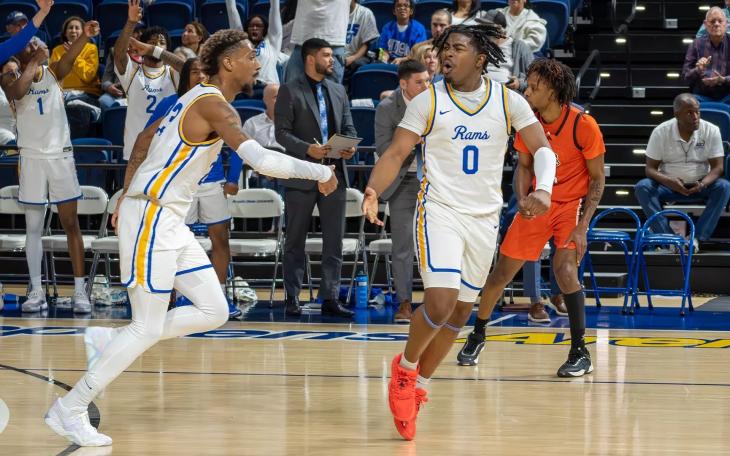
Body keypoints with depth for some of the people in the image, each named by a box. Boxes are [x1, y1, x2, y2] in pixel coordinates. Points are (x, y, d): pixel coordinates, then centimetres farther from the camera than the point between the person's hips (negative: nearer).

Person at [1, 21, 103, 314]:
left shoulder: (53, 73, 5)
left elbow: (69, 58, -17)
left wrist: (85, 36, -36)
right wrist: (34, 61, -16)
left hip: (61, 155, 1)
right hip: (32, 157, -1)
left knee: (71, 224, 0)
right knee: (33, 227, 3)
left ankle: (80, 290, 1)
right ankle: (36, 292, 8)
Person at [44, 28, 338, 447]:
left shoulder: (198, 99, 14)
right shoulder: (213, 104, -17)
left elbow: (145, 139, 26)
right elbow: (259, 159, -28)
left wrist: (128, 196, 28)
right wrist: (320, 172, -20)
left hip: (170, 222, 10)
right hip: (151, 219, -10)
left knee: (214, 312, 6)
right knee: (148, 329, -6)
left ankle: (111, 342, 12)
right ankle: (70, 409, 3)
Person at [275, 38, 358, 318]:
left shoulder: (338, 91, 15)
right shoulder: (290, 91, -2)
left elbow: (349, 127, 17)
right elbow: (281, 132, -8)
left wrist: (350, 147, -5)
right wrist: (307, 149, -22)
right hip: (302, 176, -5)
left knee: (334, 242, 3)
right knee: (295, 242, 3)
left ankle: (330, 298, 7)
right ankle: (292, 299, 7)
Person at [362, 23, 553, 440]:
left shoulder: (508, 101, 0)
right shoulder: (428, 101, -3)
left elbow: (542, 148, -2)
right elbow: (397, 153, -6)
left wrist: (544, 189, -22)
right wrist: (374, 190, -25)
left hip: (485, 217, 3)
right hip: (439, 211, -3)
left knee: (461, 311, 10)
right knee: (441, 302, -20)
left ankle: (419, 385, 28)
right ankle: (405, 366, 6)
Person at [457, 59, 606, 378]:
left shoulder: (583, 125, -21)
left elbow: (597, 178, -13)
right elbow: (525, 166, 6)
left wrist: (582, 227, -20)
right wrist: (521, 200, -15)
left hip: (572, 203, -5)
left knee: (565, 270, -24)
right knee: (502, 271, 6)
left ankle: (580, 353, -12)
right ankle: (477, 334, 30)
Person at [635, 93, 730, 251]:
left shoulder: (711, 131, -9)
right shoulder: (661, 132, -10)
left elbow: (717, 167, -8)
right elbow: (650, 168, -9)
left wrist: (703, 184, -31)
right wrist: (670, 182, -30)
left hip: (699, 186, 0)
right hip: (668, 184, 0)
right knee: (642, 187, -29)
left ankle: (697, 238, -30)